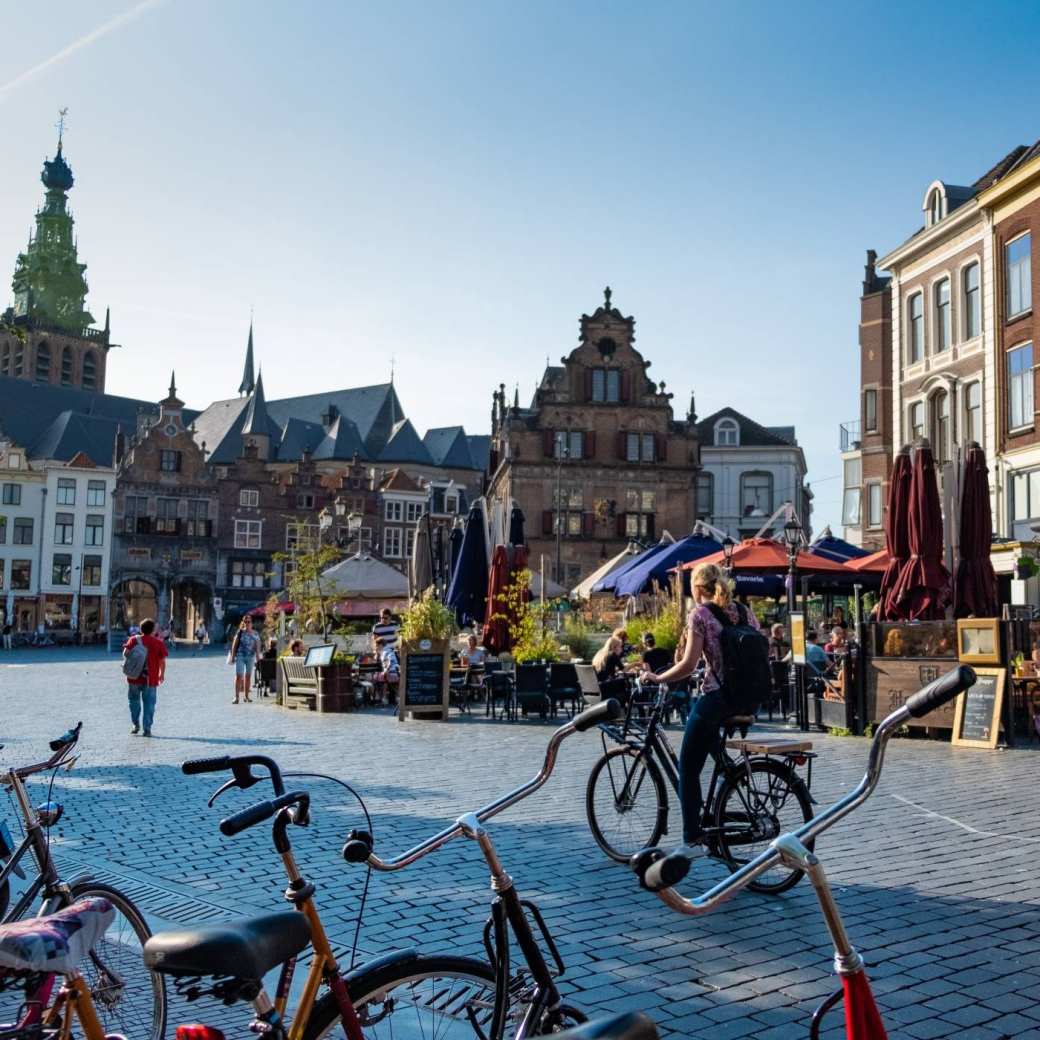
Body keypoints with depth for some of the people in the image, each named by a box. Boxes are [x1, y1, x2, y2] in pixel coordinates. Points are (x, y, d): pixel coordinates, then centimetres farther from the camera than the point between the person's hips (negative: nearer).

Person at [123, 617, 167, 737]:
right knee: (149, 704, 4)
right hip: (151, 679, -1)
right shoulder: (159, 643, -1)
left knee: (134, 700, 21)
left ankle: (136, 724, 18)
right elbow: (162, 661, -2)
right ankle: (147, 729, 1)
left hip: (134, 678, 1)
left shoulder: (134, 640, 2)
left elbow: (125, 653, -8)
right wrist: (162, 674, 11)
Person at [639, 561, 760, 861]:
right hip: (748, 698, 6)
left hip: (716, 698, -6)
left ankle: (693, 841, 2)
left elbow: (689, 665, -14)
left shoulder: (699, 614, -7)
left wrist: (656, 678, -2)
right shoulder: (744, 612, 10)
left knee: (688, 769, 5)